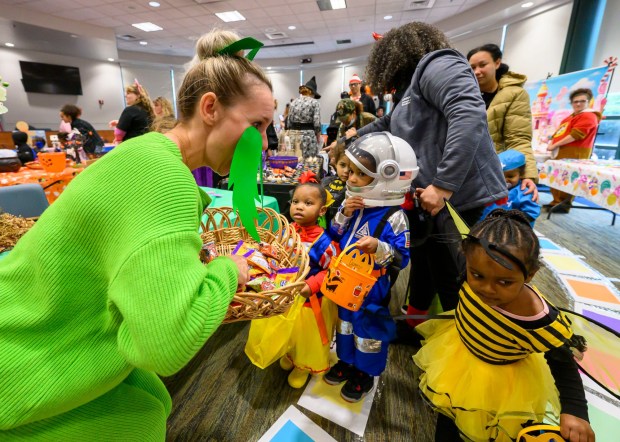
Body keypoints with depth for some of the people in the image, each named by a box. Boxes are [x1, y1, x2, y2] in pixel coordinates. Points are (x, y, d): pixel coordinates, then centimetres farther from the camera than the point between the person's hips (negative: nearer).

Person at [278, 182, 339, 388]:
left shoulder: (323, 240, -24)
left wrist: (311, 285, -29)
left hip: (311, 299, -4)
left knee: (308, 333, 19)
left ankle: (304, 365, 48)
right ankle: (290, 355, 58)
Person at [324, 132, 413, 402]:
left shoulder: (393, 217, -22)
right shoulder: (352, 203, -2)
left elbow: (401, 258, -21)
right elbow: (334, 236, 3)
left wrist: (378, 247, -39)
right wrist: (343, 214, -14)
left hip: (372, 289, -6)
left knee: (369, 330, 15)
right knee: (345, 321, 24)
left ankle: (365, 373, 40)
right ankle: (346, 361, 49)